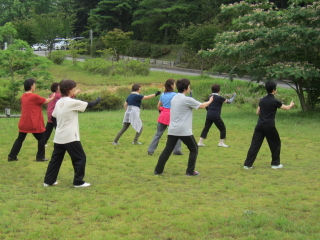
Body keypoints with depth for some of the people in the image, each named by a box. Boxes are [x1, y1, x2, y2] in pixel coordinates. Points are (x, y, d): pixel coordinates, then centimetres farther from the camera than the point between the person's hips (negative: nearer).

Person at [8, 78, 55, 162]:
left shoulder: (23, 96, 7)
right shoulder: (34, 96, -14)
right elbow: (45, 101, -1)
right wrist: (52, 98, 19)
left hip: (23, 123, 7)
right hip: (33, 124, -7)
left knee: (20, 139, 14)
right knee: (41, 139, 9)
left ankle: (12, 156, 13)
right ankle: (40, 157, 11)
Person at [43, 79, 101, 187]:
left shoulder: (59, 102, 8)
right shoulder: (72, 102, -13)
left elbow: (53, 118, 13)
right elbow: (88, 105, -5)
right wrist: (97, 100, 13)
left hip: (58, 137, 8)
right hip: (70, 137, -7)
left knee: (56, 158, 14)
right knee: (80, 158, 4)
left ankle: (48, 180, 15)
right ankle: (78, 181, 5)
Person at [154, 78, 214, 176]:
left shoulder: (174, 98, 9)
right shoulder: (187, 100, -11)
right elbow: (202, 106, 1)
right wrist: (210, 101, 19)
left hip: (172, 130, 6)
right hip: (184, 131, -6)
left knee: (167, 150, 7)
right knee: (194, 149, 10)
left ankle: (158, 170, 4)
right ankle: (190, 171, 10)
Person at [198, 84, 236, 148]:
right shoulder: (219, 98, -9)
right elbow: (229, 101, -1)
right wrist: (234, 96, 15)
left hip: (209, 115, 6)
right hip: (216, 116, -6)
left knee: (206, 128, 9)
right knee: (222, 128, 9)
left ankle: (200, 142, 3)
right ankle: (221, 142, 10)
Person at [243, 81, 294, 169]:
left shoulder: (262, 100, 8)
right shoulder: (275, 101, -8)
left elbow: (257, 112, 16)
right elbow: (286, 108, 7)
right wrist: (291, 105, 28)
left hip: (260, 125, 5)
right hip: (269, 126, -5)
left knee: (255, 144, 4)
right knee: (276, 143, 14)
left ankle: (248, 164, 0)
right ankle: (275, 164, 19)